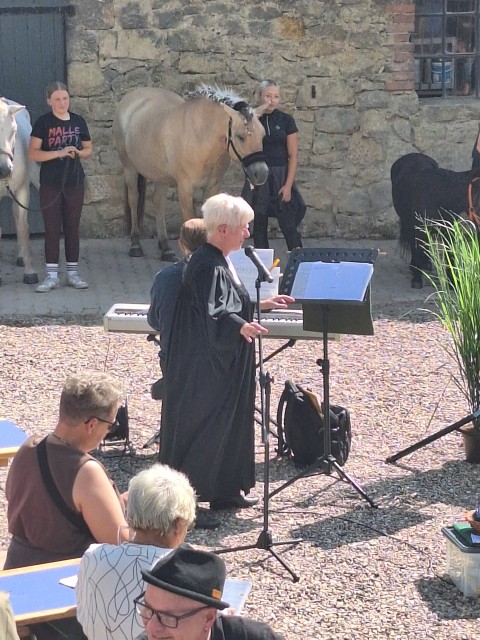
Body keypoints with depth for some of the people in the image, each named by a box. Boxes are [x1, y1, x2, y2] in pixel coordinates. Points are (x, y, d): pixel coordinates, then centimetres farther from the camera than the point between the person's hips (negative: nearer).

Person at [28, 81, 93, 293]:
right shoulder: (43, 122, -6)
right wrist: (59, 153, -21)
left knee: (72, 228, 8)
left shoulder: (78, 121, 4)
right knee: (52, 229, 1)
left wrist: (79, 153, -10)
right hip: (50, 184, -3)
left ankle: (72, 273, 16)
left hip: (75, 182, 3)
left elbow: (89, 149, 13)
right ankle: (52, 276, 7)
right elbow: (33, 153, -11)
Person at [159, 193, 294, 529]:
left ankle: (224, 491, 28)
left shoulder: (220, 261, 10)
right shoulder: (208, 266, -22)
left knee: (230, 422, 17)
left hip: (223, 365, 11)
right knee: (202, 426, -4)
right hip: (204, 368, -11)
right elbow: (212, 315, -32)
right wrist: (240, 327, -47)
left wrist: (262, 304, 26)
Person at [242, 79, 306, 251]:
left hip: (281, 176, -1)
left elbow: (293, 156, -3)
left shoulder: (286, 120, 0)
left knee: (289, 227, -6)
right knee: (259, 227, 5)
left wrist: (288, 185, -10)